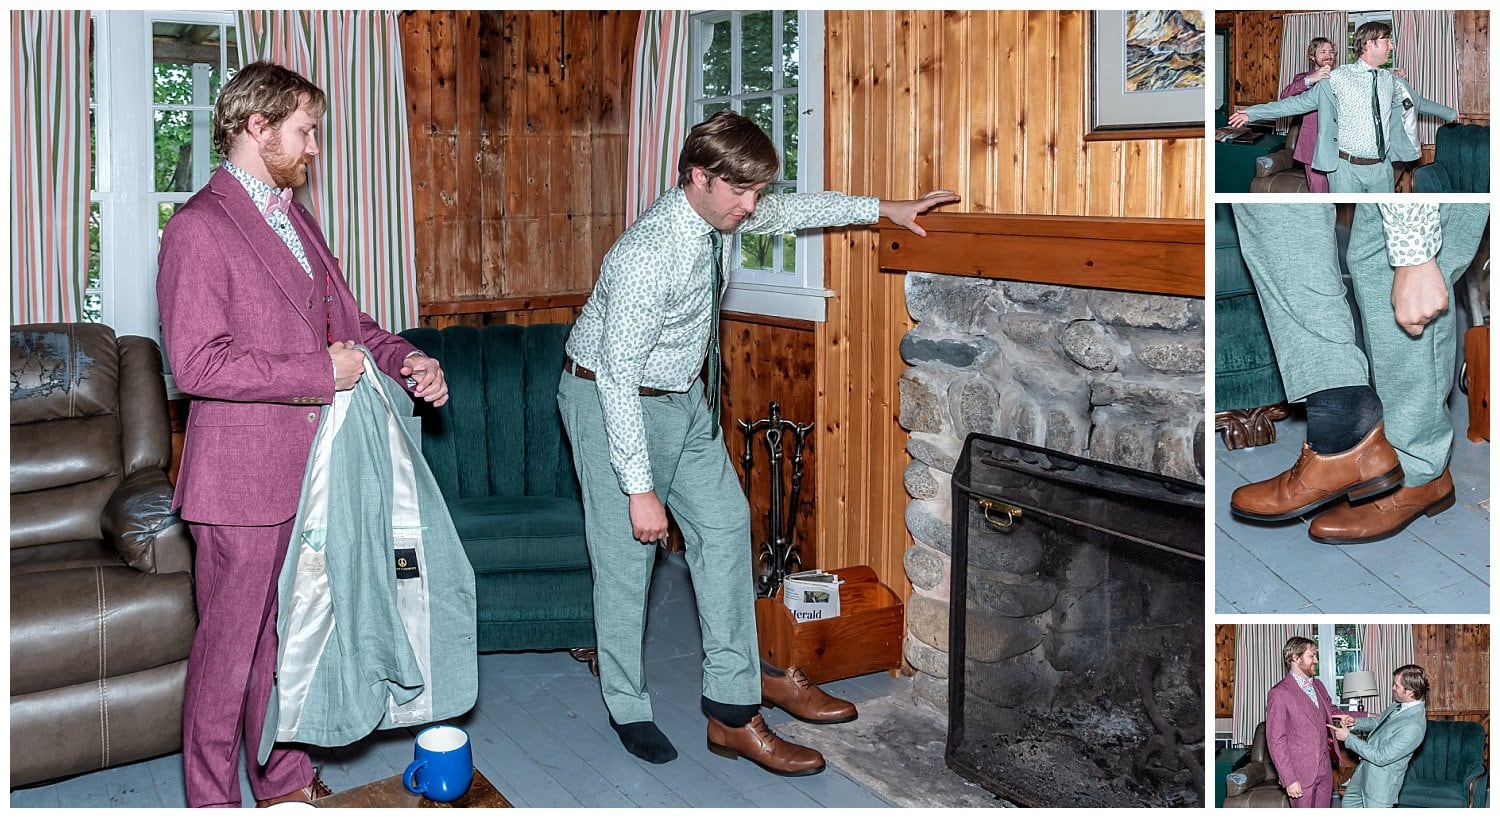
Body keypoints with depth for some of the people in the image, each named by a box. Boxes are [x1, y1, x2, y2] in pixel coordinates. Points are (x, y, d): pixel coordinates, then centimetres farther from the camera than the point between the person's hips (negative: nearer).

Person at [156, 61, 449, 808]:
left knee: (285, 634, 18)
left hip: (307, 468, 8)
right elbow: (197, 363, -21)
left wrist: (407, 360, 2)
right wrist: (320, 372, -19)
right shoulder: (199, 228, -13)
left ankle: (284, 780, 32)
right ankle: (212, 800, 19)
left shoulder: (297, 220, 14)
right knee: (228, 646, 4)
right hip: (242, 474, -8)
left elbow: (344, 319, 20)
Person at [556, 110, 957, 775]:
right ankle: (628, 711, 20)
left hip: (683, 396, 8)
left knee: (725, 525, 6)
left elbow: (791, 209, 13)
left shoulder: (719, 211, -9)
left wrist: (883, 209, 17)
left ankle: (734, 701, 15)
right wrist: (640, 487, -28)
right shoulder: (647, 257, -32)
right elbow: (619, 379, -30)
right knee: (626, 553, 0)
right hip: (614, 402, -8)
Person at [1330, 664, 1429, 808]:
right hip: (1366, 769, 9)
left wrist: (1348, 738, -21)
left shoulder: (1414, 727, -34)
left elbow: (1381, 757, -29)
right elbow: (1379, 723, 16)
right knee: (1349, 802, 24)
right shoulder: (1401, 705, -5)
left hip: (1382, 779, -9)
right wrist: (1355, 722, -2)